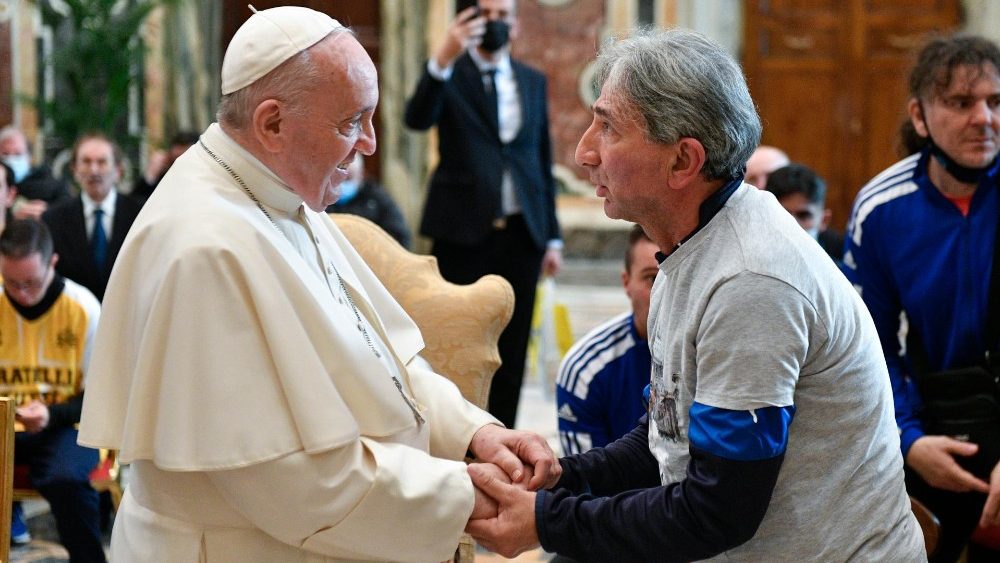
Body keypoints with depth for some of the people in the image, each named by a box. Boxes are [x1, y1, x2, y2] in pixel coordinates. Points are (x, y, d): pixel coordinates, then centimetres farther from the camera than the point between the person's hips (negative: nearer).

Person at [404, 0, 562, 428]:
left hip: (521, 232, 4)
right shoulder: (449, 74, 0)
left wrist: (552, 236, 11)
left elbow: (543, 161, 14)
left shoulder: (533, 81, 13)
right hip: (463, 231, -4)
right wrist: (443, 60, -33)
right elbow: (417, 119, -19)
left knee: (512, 345, 5)